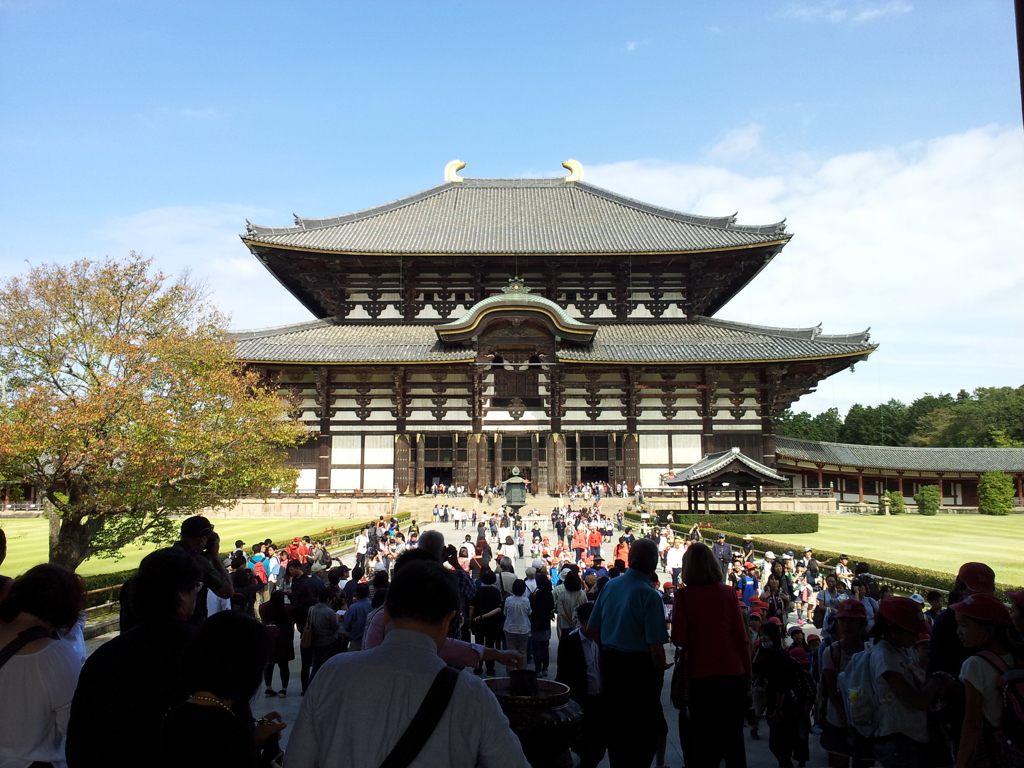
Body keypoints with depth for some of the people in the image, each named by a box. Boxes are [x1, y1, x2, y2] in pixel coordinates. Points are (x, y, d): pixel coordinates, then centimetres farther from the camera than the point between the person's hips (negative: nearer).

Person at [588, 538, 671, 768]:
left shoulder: (610, 586, 0)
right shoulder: (649, 595, -18)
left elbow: (594, 628, 6)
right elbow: (655, 646, -20)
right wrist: (660, 670, -5)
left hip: (610, 663, 6)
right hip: (639, 667, -6)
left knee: (616, 723, 20)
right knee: (644, 730, 9)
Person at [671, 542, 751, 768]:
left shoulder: (683, 595, -8)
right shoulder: (728, 592, -3)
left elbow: (678, 639, -10)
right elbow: (741, 637, -1)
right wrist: (747, 672, 9)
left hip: (700, 675, -2)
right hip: (732, 673, 2)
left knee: (702, 740, 12)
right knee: (733, 737, 14)